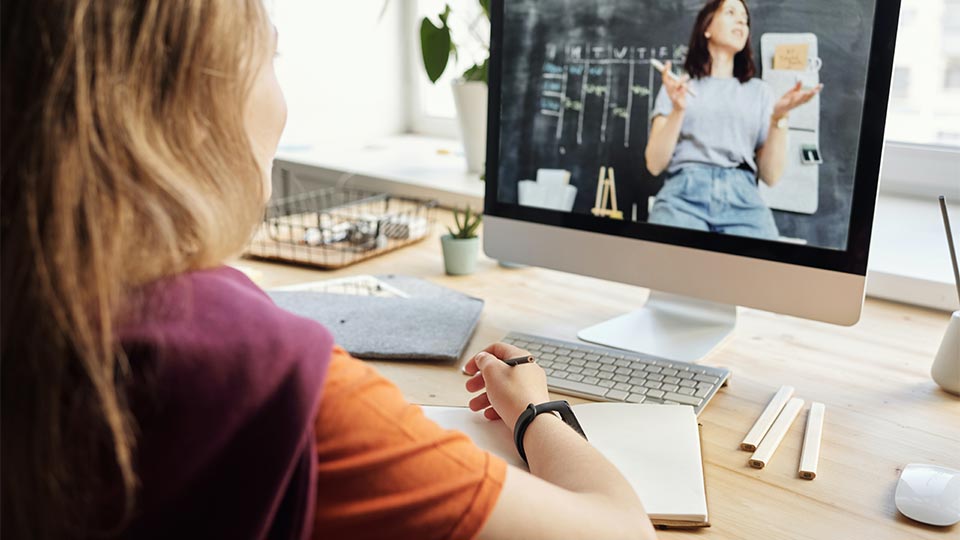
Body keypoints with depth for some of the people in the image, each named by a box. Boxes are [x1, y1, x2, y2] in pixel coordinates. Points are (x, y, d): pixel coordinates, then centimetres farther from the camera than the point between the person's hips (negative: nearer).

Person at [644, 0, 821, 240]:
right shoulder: (677, 85, 16)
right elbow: (654, 165, 5)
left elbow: (770, 176, 11)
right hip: (684, 193, -2)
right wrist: (678, 110, -8)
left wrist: (779, 118, -2)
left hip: (742, 199, 2)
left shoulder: (758, 91, 20)